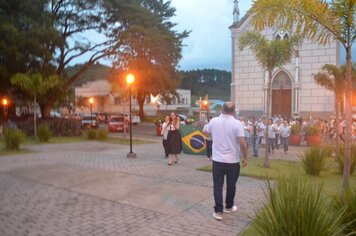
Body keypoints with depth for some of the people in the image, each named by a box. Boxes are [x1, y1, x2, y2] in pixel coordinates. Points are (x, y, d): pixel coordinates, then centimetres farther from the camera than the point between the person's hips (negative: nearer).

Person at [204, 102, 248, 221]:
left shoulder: (213, 121, -4)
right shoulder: (237, 123, -14)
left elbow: (207, 132, 17)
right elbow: (242, 143, -17)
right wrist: (245, 157, -4)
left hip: (217, 159, 2)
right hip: (233, 160, -1)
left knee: (218, 185, 8)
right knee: (231, 185, 16)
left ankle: (218, 211, 5)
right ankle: (228, 206, 33)